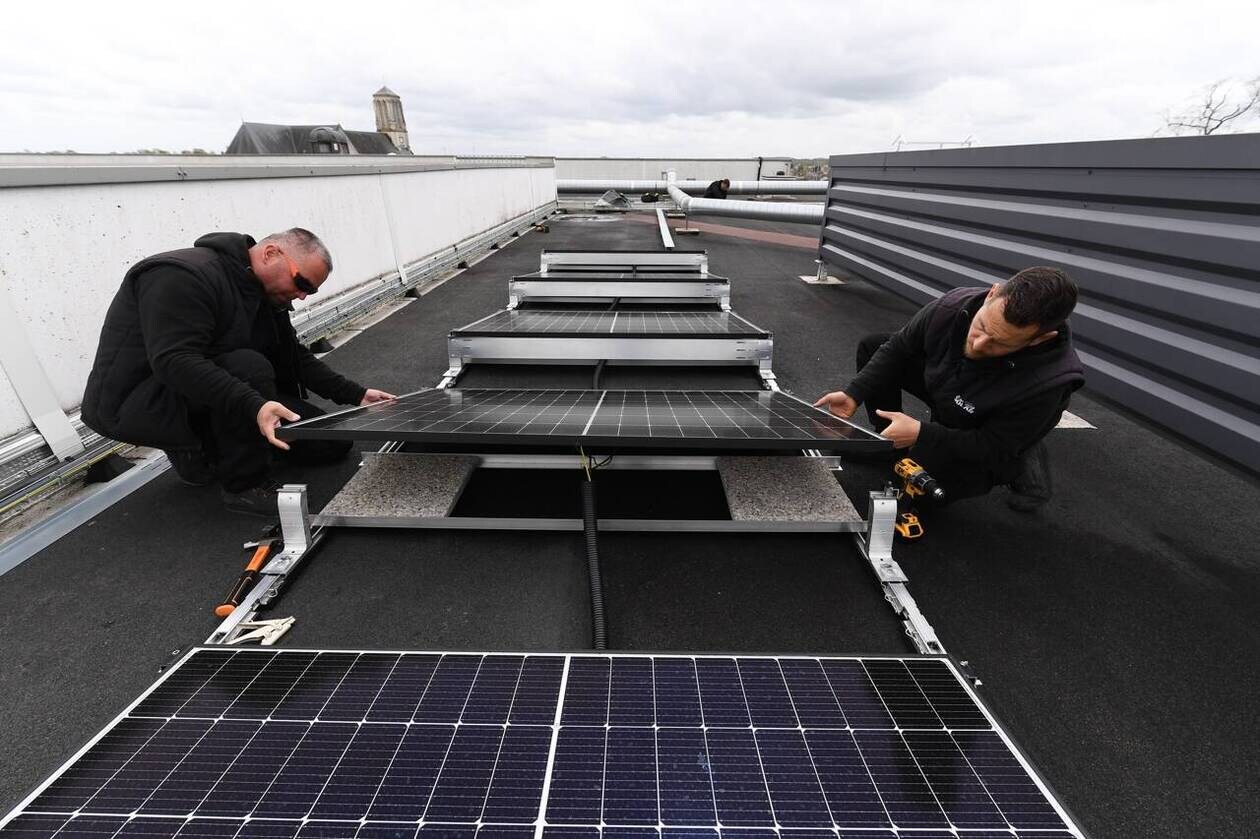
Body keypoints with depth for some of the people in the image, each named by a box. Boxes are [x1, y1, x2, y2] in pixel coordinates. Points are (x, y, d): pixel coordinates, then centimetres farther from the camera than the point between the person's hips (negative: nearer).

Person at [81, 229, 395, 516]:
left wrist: (355, 394, -3)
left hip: (208, 397, 8)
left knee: (332, 442, -2)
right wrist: (253, 406, -46)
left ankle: (202, 449, 14)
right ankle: (245, 485, -18)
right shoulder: (184, 276, -23)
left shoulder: (264, 294, 5)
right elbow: (174, 361, -34)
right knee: (249, 368, -35)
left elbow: (294, 357, 7)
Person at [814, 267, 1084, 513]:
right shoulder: (953, 306, -31)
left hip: (988, 436, -4)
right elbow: (897, 349, -13)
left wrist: (920, 434, -37)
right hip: (942, 387, 5)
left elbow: (992, 448, -27)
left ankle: (1020, 466, 5)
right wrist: (853, 394, -24)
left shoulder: (1046, 381, -41)